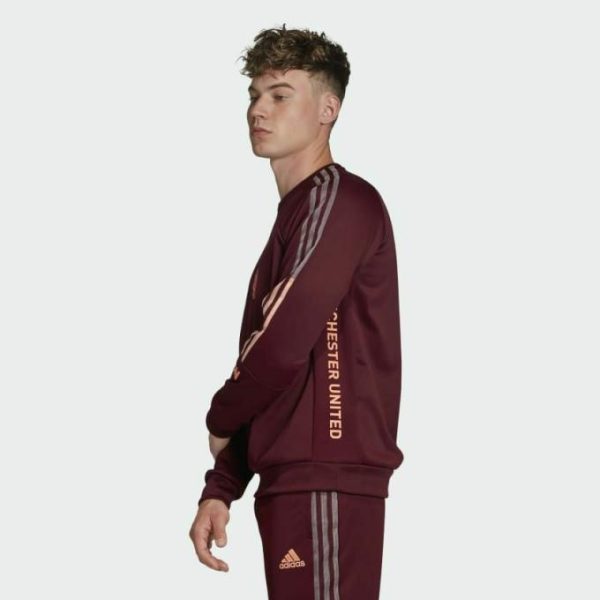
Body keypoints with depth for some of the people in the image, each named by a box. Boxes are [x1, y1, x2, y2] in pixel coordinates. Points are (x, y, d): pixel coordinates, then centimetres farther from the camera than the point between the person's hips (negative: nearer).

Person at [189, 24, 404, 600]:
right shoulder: (293, 214, 21)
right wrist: (219, 490, 14)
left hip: (326, 485, -9)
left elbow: (282, 344, -17)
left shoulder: (338, 199, -8)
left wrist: (220, 421, 2)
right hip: (289, 483, 9)